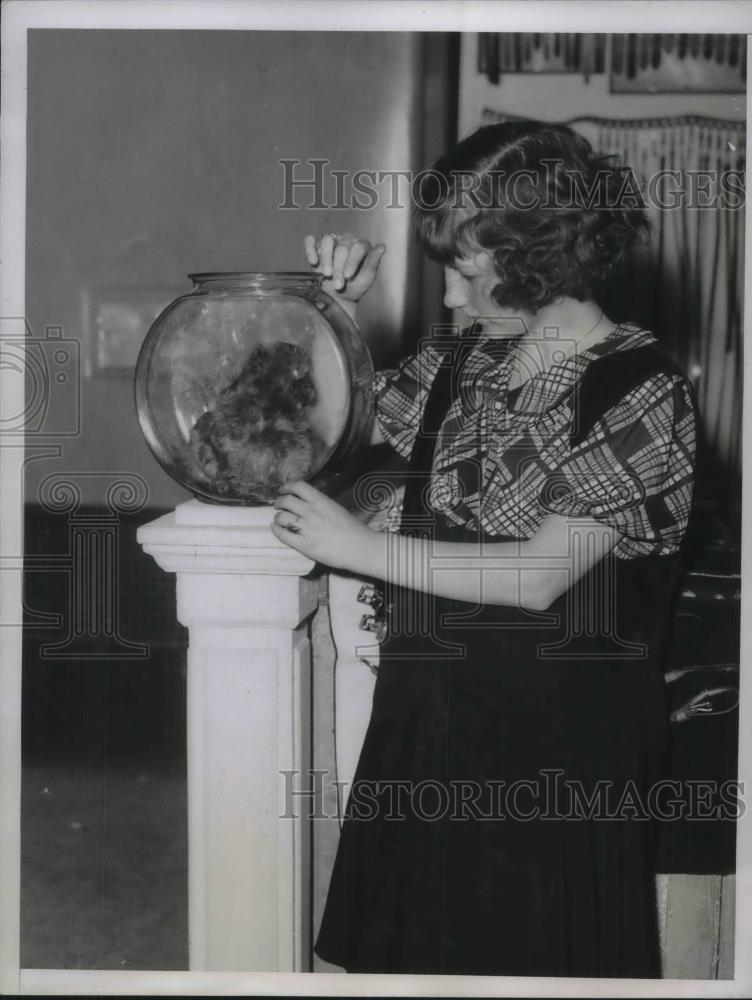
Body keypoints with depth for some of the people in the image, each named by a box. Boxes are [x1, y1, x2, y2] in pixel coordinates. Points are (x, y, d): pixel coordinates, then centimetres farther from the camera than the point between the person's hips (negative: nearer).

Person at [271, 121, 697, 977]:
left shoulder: (641, 394, -16)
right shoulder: (466, 358, 3)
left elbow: (542, 574, -22)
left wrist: (359, 547, -18)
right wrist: (336, 305, 0)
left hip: (556, 746, -6)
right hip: (429, 715, 6)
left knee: (532, 949, 10)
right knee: (409, 942, 17)